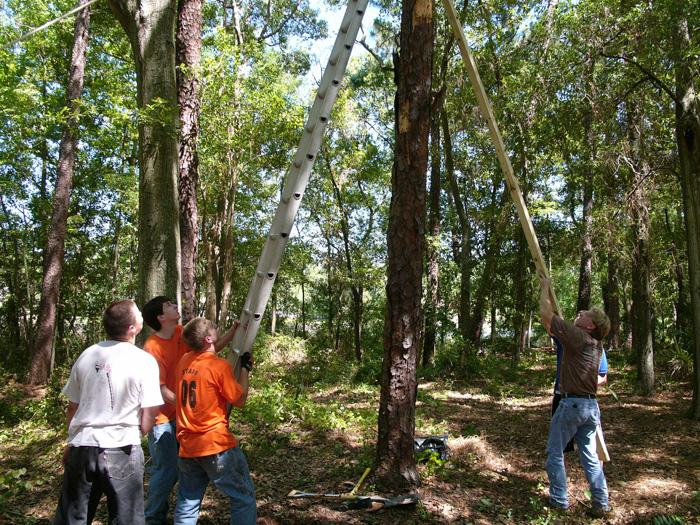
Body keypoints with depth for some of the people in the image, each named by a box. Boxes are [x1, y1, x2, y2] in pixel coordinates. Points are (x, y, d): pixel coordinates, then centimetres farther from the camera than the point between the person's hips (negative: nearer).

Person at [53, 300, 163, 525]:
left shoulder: (86, 356, 2)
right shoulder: (144, 361, -11)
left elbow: (73, 407, 9)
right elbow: (150, 413, -10)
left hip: (81, 448, 4)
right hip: (122, 452, -4)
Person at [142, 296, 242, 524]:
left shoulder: (181, 333, 0)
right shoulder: (152, 347, -21)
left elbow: (212, 346, 3)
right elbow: (160, 389, -21)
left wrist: (235, 330, -9)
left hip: (180, 413, 7)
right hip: (162, 417, -7)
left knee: (178, 467, 15)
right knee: (165, 469, -1)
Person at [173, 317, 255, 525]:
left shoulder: (185, 361, 4)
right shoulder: (220, 365, -15)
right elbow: (239, 401, -7)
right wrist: (245, 368, 3)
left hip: (187, 447, 7)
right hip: (217, 445, -7)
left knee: (187, 503, 19)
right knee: (244, 497, 5)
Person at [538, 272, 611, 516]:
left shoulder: (577, 335, -15)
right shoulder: (596, 345, 9)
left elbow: (545, 313, -12)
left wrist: (546, 287, 2)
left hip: (572, 404, -8)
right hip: (591, 405, 8)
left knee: (555, 452, 7)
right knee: (590, 456, 15)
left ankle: (559, 500, 14)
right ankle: (601, 503, 17)